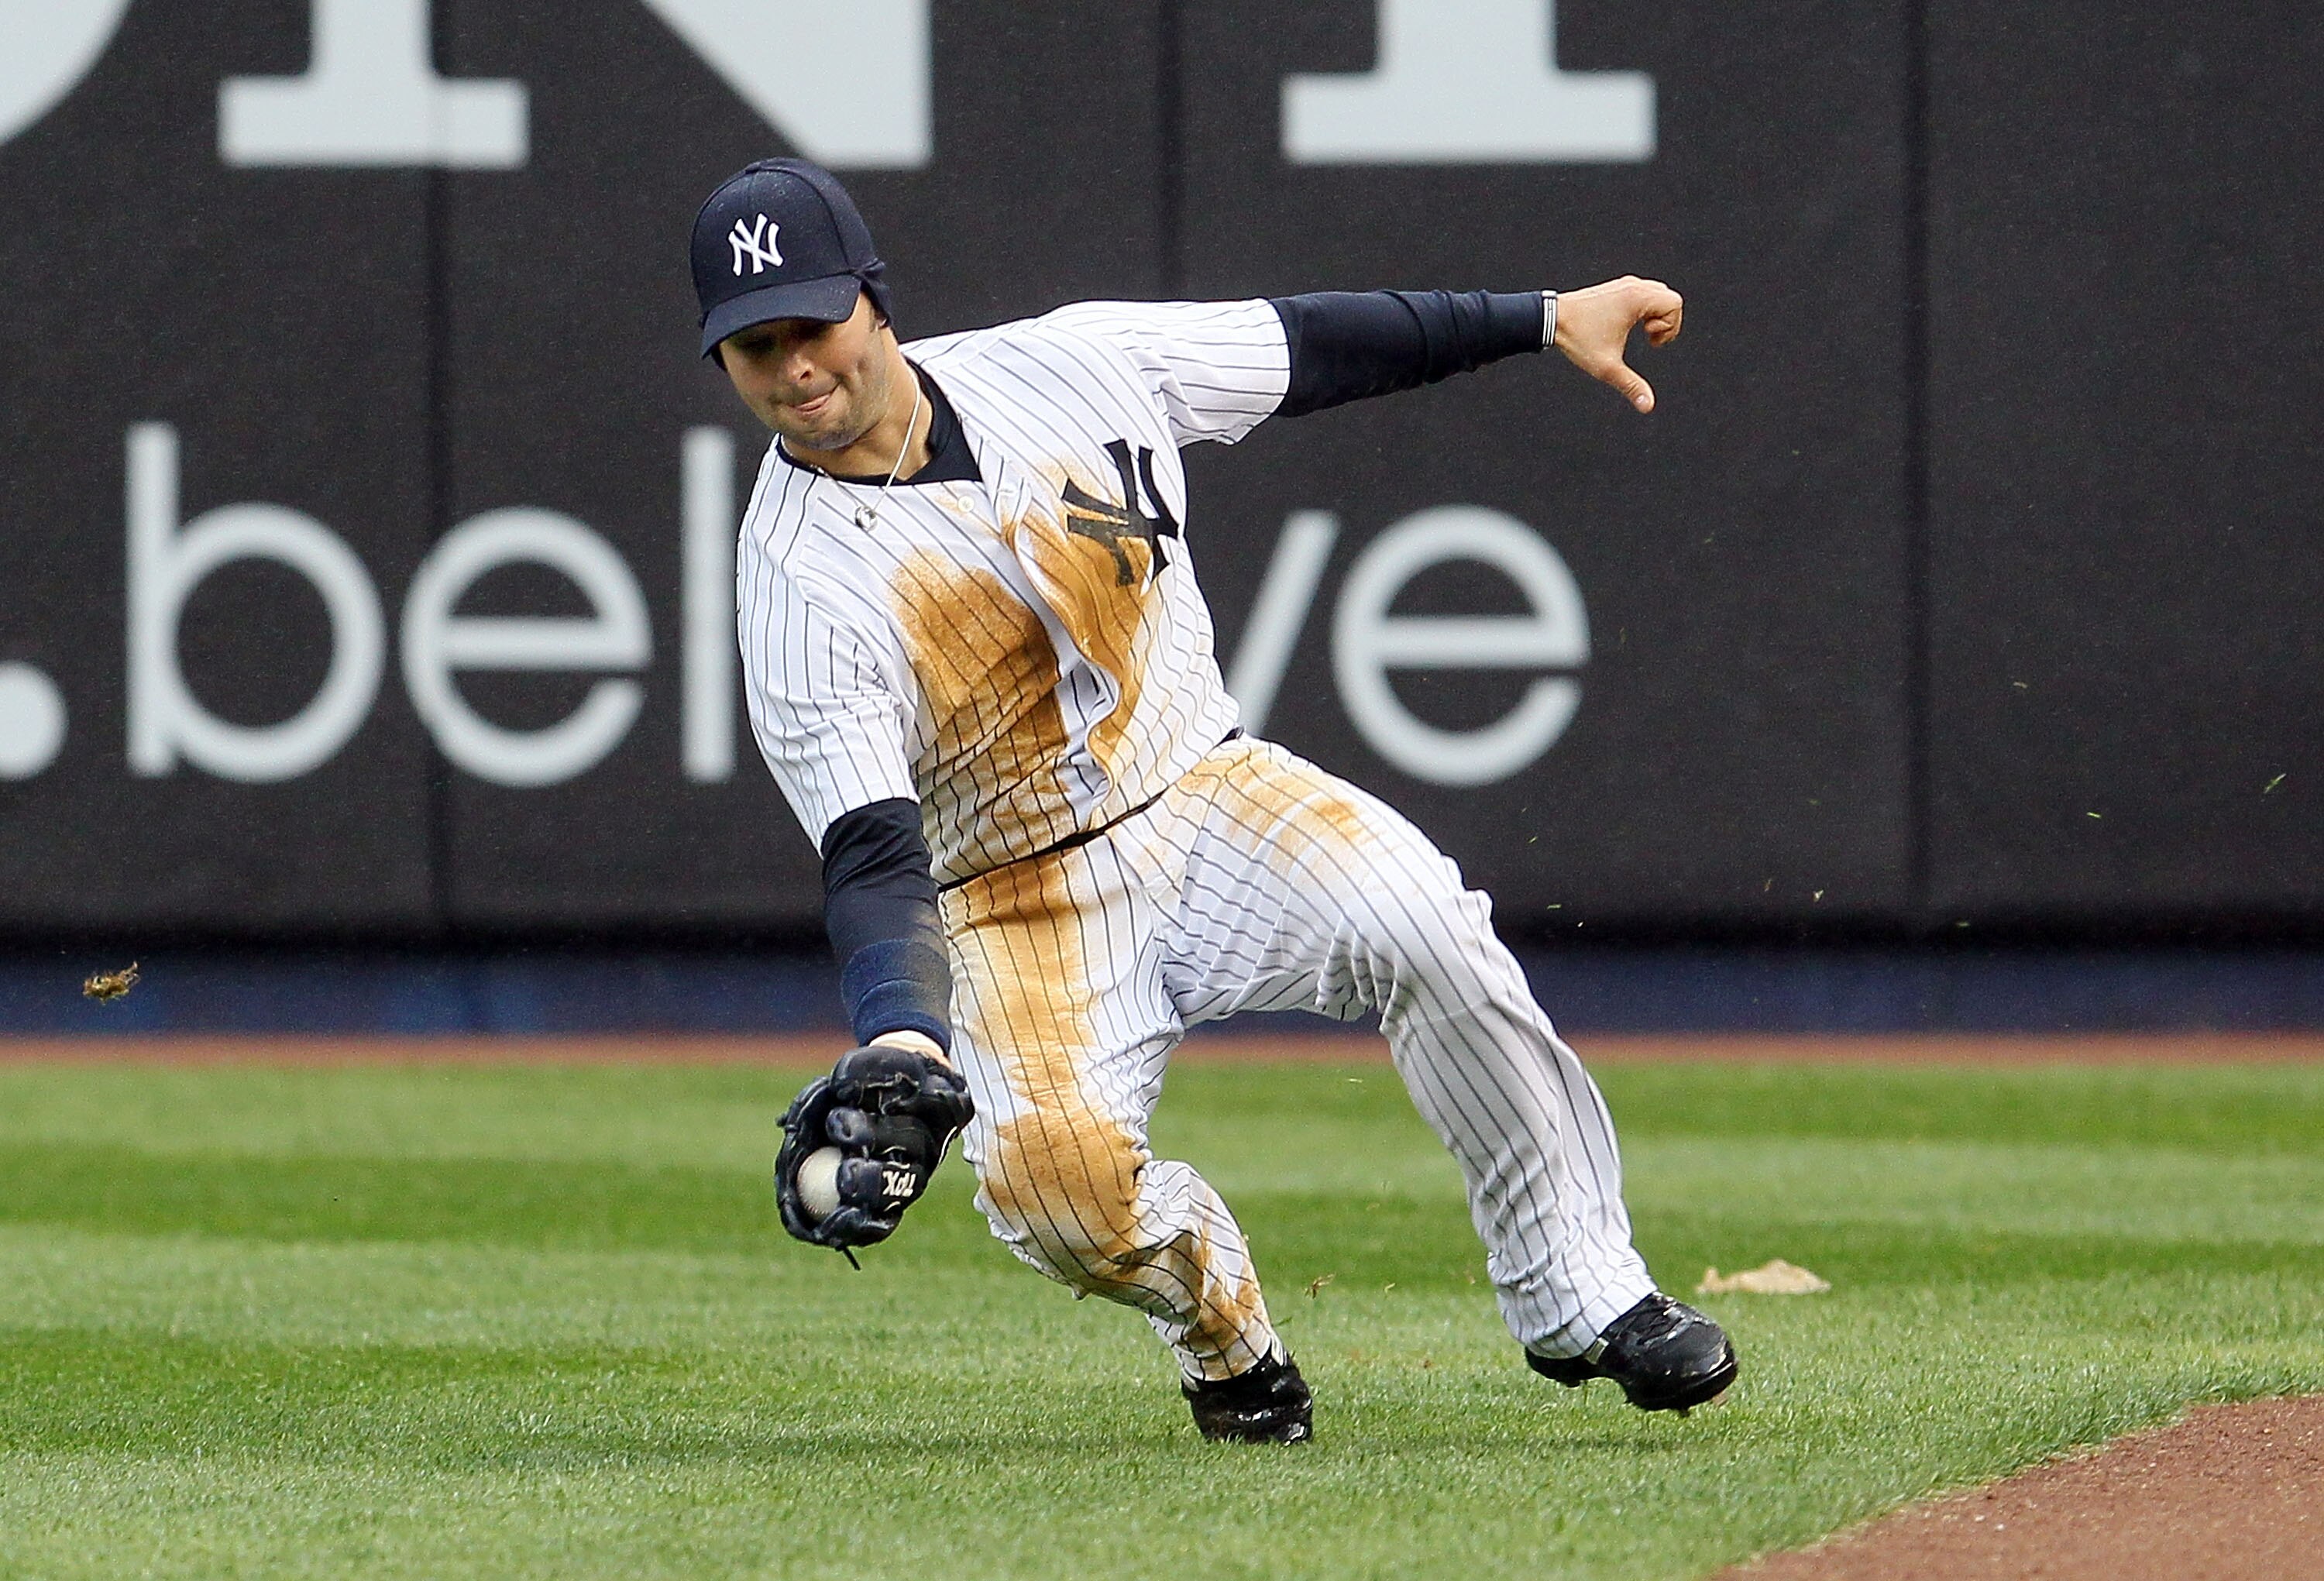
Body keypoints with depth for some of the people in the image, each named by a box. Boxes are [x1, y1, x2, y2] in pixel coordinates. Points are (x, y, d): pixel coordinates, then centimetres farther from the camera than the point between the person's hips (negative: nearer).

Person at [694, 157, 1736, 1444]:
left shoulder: (1067, 365, -5)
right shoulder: (798, 577, -16)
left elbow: (1311, 346, 8)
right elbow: (869, 854, -25)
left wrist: (1548, 318, 9)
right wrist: (898, 1041, -42)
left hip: (1209, 798, 2)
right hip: (1026, 901, -2)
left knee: (1427, 927, -27)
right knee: (1048, 1174, -29)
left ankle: (1581, 1298, -13)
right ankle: (1219, 1316, 6)